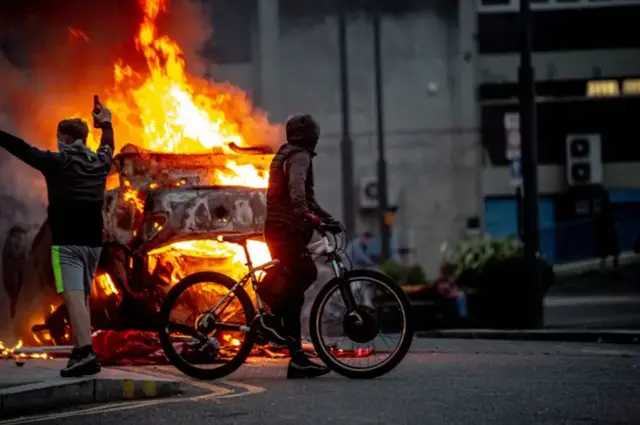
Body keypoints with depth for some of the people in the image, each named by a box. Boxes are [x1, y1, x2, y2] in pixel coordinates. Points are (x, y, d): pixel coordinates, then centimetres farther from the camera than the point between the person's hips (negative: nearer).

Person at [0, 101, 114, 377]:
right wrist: (106, 124, 53)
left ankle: (85, 352, -32)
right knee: (83, 297, 16)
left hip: (67, 242, -7)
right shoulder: (99, 163, 12)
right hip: (92, 242, 7)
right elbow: (108, 147, 35)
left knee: (74, 296, -17)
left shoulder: (58, 162, -7)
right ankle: (80, 354, 16)